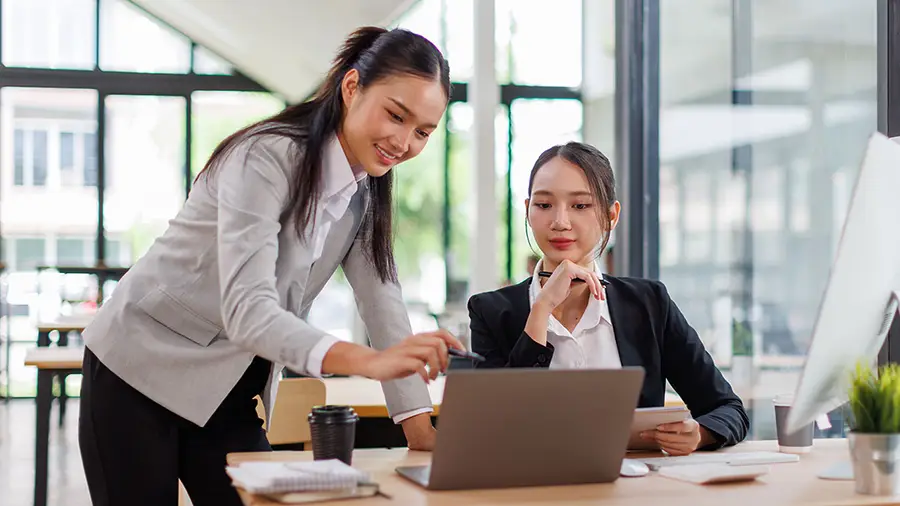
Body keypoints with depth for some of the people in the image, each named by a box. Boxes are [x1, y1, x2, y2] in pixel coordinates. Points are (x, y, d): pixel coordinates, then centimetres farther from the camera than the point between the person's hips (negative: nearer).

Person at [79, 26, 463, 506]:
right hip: (141, 371, -6)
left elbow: (381, 299, -5)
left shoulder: (367, 191, 1)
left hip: (229, 393, 7)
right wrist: (368, 361, -50)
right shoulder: (266, 158, -24)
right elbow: (247, 310, -35)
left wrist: (420, 427, -16)